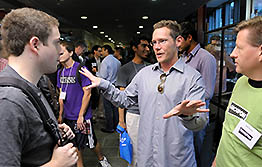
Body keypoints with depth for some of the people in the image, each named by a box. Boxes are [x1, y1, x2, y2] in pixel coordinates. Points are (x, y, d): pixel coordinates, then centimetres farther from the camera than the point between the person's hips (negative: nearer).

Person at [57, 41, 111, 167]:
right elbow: (62, 95, 13)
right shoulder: (60, 72, 6)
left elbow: (87, 93, -16)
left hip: (82, 116, -5)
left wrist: (81, 116, -17)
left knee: (91, 142, 9)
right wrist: (60, 114, 9)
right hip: (67, 116, 6)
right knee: (76, 144, 16)